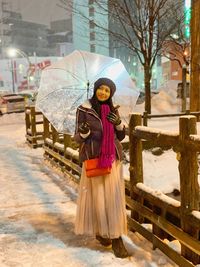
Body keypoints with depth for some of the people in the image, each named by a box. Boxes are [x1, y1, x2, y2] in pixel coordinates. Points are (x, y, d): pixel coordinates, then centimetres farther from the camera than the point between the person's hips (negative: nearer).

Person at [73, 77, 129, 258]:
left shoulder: (113, 110, 8)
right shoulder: (84, 110, -2)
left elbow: (121, 136, 9)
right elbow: (78, 138, -3)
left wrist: (118, 123, -10)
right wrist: (83, 131, -25)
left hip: (112, 158, 3)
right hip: (93, 158, -3)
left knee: (115, 197, -1)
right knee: (96, 197, 3)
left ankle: (116, 238, 5)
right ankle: (99, 231, 24)